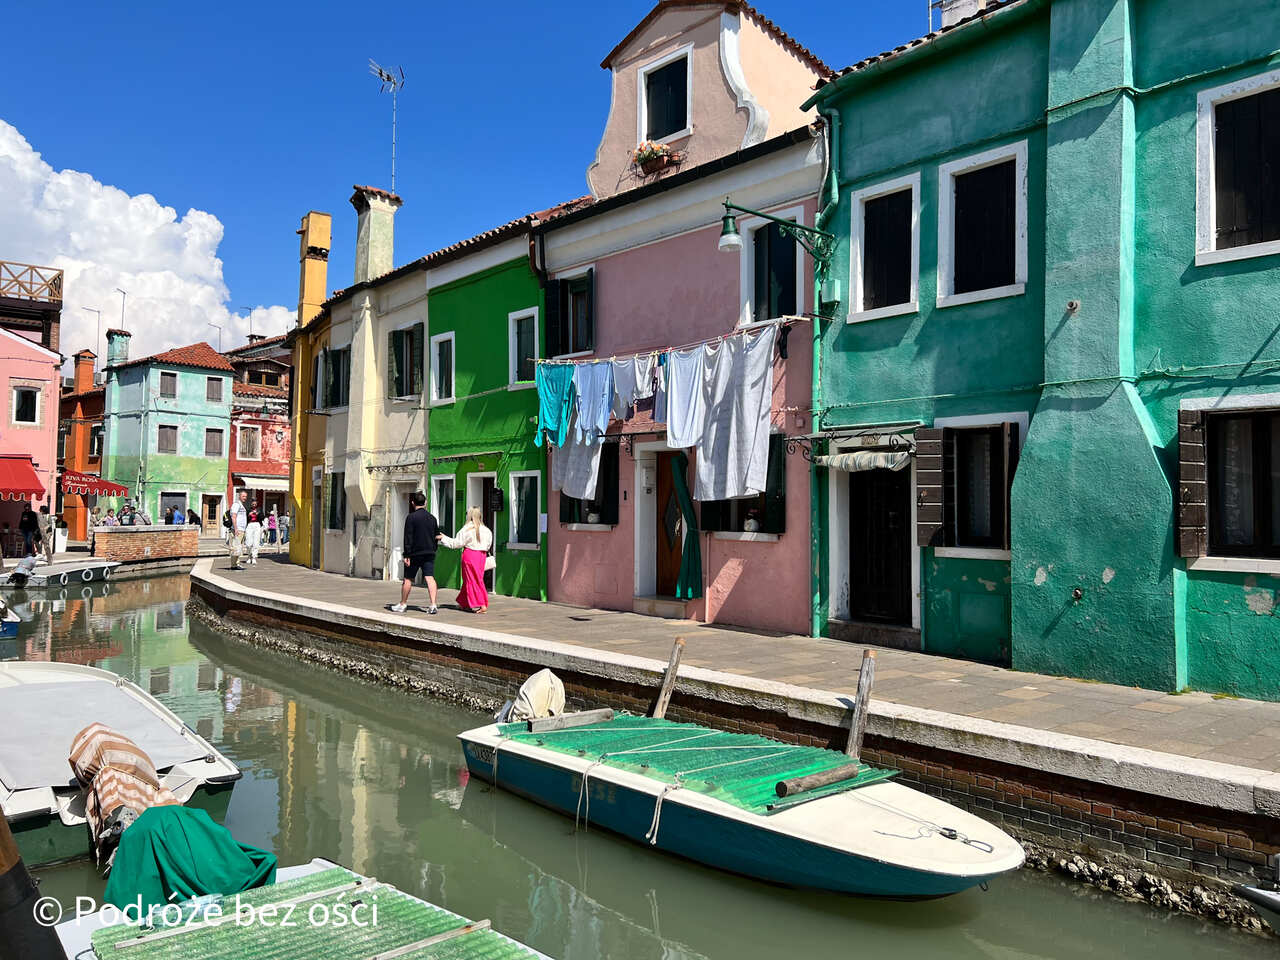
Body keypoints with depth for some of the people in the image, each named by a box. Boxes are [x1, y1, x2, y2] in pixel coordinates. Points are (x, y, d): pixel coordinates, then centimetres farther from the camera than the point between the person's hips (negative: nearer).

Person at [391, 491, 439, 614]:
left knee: (408, 579, 9)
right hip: (429, 553, 4)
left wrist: (406, 555, -11)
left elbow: (408, 538, -12)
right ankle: (433, 605, -13)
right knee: (430, 578, -3)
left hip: (415, 553, -4)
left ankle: (402, 604, 20)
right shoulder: (432, 518, 8)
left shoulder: (411, 517, -8)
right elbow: (436, 536, 16)